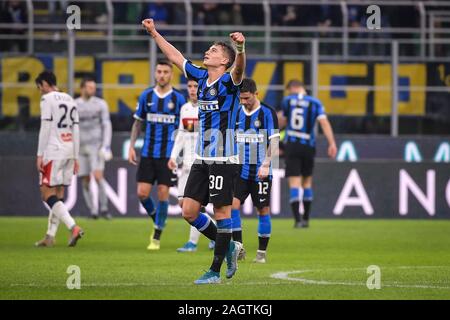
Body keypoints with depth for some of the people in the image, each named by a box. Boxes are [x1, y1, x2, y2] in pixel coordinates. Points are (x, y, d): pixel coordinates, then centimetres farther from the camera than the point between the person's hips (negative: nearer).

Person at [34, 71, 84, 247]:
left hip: (53, 152, -8)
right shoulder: (70, 100, 17)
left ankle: (73, 227, -22)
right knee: (58, 195, 11)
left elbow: (45, 128, -11)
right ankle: (50, 236, 11)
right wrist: (75, 157, 18)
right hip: (69, 151, 8)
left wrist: (40, 155, -10)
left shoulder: (47, 99, -5)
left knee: (48, 194, -7)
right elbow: (76, 130, 16)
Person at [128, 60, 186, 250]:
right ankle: (157, 221, 23)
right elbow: (138, 123, 14)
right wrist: (131, 146, 6)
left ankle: (157, 238, 7)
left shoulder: (178, 99, 0)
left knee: (163, 194, -4)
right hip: (148, 153, 2)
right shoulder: (146, 96, 5)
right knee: (142, 193, -5)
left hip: (169, 154, -2)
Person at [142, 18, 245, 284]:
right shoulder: (201, 77, 12)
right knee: (189, 211, 4)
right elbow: (175, 56, 24)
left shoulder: (229, 81, -8)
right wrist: (154, 33, 28)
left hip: (223, 159, -8)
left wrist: (240, 49, -52)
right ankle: (228, 247, 22)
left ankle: (216, 271, 2)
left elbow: (239, 68, -31)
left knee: (222, 210, -3)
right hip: (201, 159, 8)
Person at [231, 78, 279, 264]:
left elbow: (274, 142, -9)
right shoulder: (237, 114, 8)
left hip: (261, 172, -4)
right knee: (232, 204, -11)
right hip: (241, 170, 4)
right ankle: (238, 248, -6)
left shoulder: (268, 113, -5)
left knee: (263, 210, 2)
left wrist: (266, 164, -19)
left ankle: (262, 253, 12)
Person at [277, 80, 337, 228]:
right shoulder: (315, 103, 1)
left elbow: (281, 122, 14)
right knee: (307, 182, 17)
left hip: (291, 145, -1)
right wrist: (332, 143, -13)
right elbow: (324, 122, -11)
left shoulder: (287, 101, 3)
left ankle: (298, 220, -17)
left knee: (294, 183, -4)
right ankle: (306, 219, 21)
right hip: (308, 146, 1)